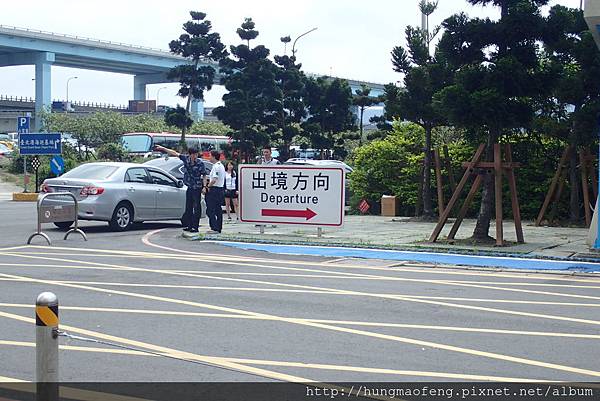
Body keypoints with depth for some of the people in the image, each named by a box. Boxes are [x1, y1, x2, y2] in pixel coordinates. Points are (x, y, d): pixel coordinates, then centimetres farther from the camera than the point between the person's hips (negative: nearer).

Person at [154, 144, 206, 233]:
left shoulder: (200, 163, -11)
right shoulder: (185, 158, 0)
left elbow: (204, 175, -8)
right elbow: (175, 153, 7)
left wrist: (204, 187, -17)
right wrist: (162, 148, 9)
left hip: (197, 188, -5)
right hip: (189, 187, 5)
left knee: (196, 207, -5)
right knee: (188, 207, 8)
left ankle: (195, 227, -3)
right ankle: (188, 225, 14)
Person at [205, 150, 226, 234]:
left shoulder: (216, 166, -15)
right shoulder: (221, 166, 17)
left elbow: (214, 180, -24)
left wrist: (208, 186, -11)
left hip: (215, 190, -10)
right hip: (221, 189, 10)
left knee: (210, 210, -9)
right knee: (218, 210, 11)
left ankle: (214, 228, -13)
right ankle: (219, 228, 13)